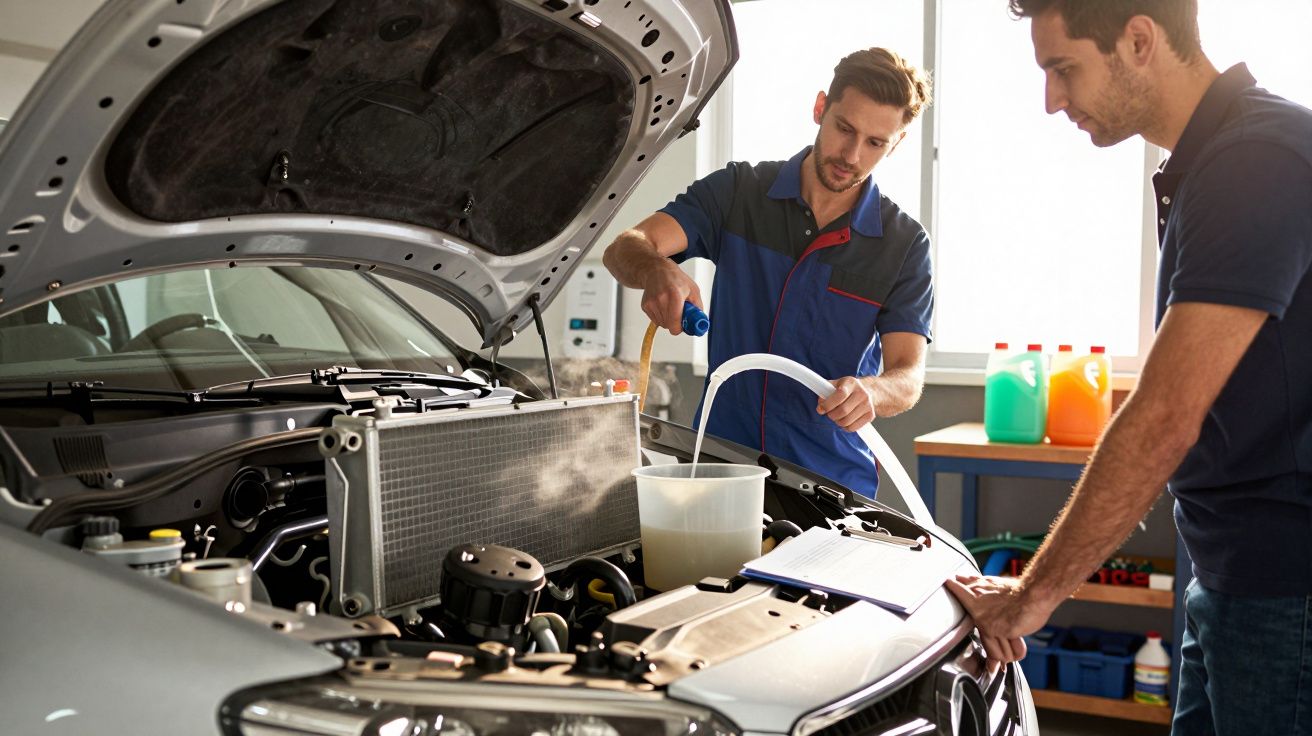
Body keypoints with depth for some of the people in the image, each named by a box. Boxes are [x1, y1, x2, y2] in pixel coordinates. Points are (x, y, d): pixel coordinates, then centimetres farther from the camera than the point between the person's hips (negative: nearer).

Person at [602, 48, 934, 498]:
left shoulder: (904, 243, 3)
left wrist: (870, 392, -28)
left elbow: (910, 375, -4)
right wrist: (658, 271, -32)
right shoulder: (737, 192, 4)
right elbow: (625, 249, -7)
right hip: (718, 458, 0)